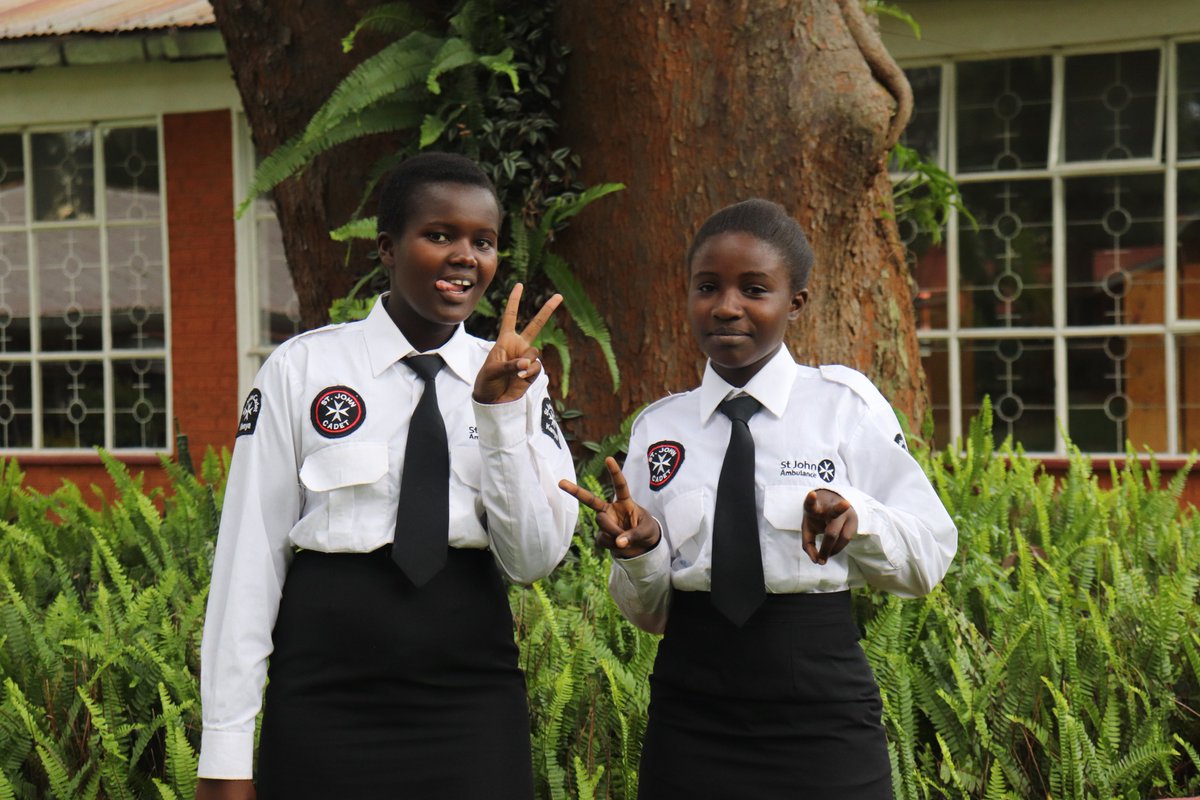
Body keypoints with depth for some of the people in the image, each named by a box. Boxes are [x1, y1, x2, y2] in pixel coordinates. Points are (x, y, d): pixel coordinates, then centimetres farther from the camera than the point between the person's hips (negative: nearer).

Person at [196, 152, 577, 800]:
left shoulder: (517, 379, 5)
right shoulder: (300, 370, -2)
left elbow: (535, 558, -1)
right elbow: (249, 555, -2)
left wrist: (499, 410, -13)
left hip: (474, 702, 2)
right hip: (328, 697, -2)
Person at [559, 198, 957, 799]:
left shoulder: (846, 405, -1)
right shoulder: (657, 429, 5)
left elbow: (928, 561, 0)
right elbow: (649, 613, 9)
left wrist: (857, 516, -19)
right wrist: (639, 550, -12)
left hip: (823, 720, -2)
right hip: (689, 721, 2)